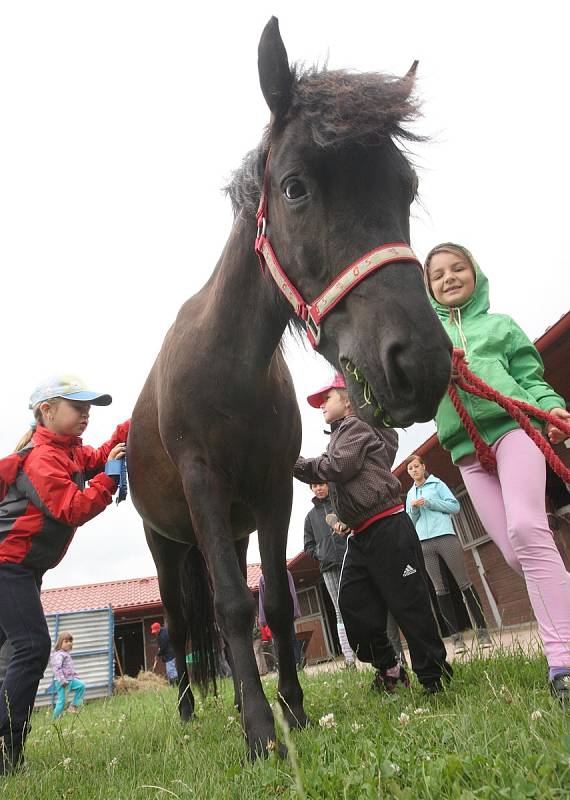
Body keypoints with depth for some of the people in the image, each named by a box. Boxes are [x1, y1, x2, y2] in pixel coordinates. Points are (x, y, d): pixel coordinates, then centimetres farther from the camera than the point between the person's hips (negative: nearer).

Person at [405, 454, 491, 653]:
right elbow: (410, 522, 17)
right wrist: (414, 508, -3)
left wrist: (429, 503, -10)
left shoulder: (437, 484, 8)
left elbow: (455, 505, -1)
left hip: (445, 537, -3)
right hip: (424, 544, 4)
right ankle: (456, 636, 5)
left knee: (464, 584, -4)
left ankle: (481, 630, 3)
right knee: (440, 590, 2)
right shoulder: (410, 494, 18)